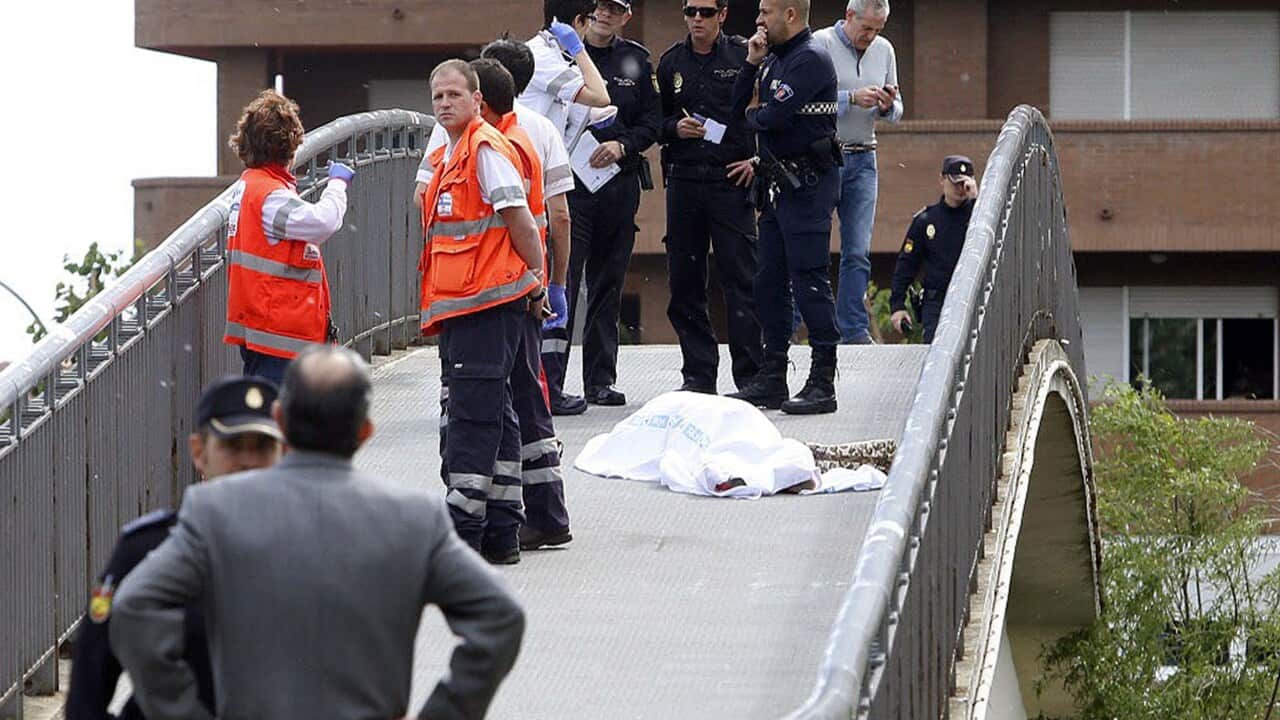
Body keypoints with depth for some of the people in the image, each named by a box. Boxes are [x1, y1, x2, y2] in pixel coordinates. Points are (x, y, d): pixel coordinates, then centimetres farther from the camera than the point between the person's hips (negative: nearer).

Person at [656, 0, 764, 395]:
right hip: (683, 180, 4)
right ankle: (698, 374, 13)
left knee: (740, 278, -6)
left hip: (731, 180, -4)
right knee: (684, 281, 5)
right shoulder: (671, 62, 11)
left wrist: (758, 158, -5)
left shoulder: (744, 55, -1)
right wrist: (675, 128, -4)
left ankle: (749, 374, -4)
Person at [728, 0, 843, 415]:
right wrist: (751, 63, 4)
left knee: (809, 279, -10)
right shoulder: (774, 60, 17)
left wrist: (754, 114, 1)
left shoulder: (810, 60, -13)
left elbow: (772, 117, -22)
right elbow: (741, 108, 15)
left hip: (808, 183, -10)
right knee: (769, 281, 12)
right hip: (779, 182, 10)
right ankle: (772, 377, 18)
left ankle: (823, 383, -9)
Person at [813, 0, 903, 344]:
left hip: (862, 160, 5)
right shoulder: (820, 44, -7)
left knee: (858, 252, 1)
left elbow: (896, 112, 15)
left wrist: (889, 106, -8)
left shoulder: (883, 50, 10)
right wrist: (852, 99, -24)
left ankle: (854, 329, 4)